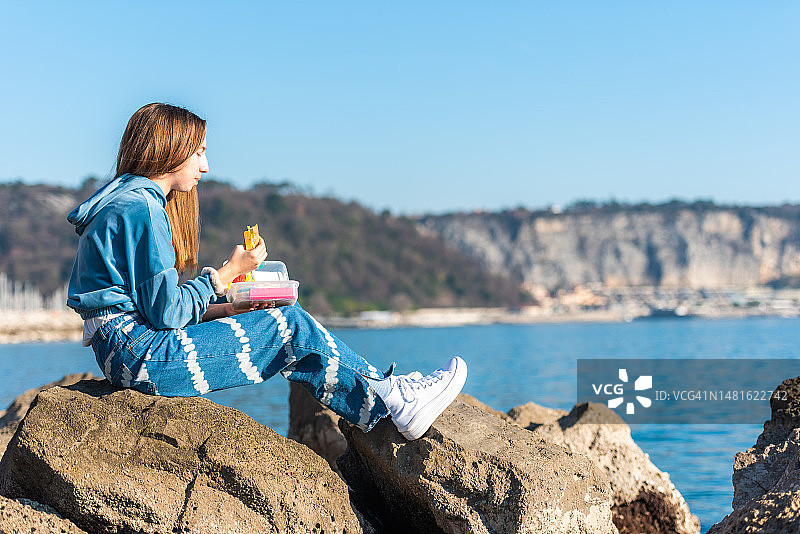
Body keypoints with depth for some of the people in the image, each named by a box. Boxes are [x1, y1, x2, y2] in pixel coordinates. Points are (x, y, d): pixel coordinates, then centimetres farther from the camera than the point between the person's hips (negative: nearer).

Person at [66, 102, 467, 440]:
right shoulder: (141, 208, -15)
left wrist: (224, 310, 7)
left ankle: (386, 395, 10)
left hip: (124, 350, 10)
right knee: (292, 328, -7)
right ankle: (395, 402, 4)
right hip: (140, 353, -10)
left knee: (289, 330, 8)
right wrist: (226, 274, -6)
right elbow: (166, 313, -19)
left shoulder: (125, 201, 17)